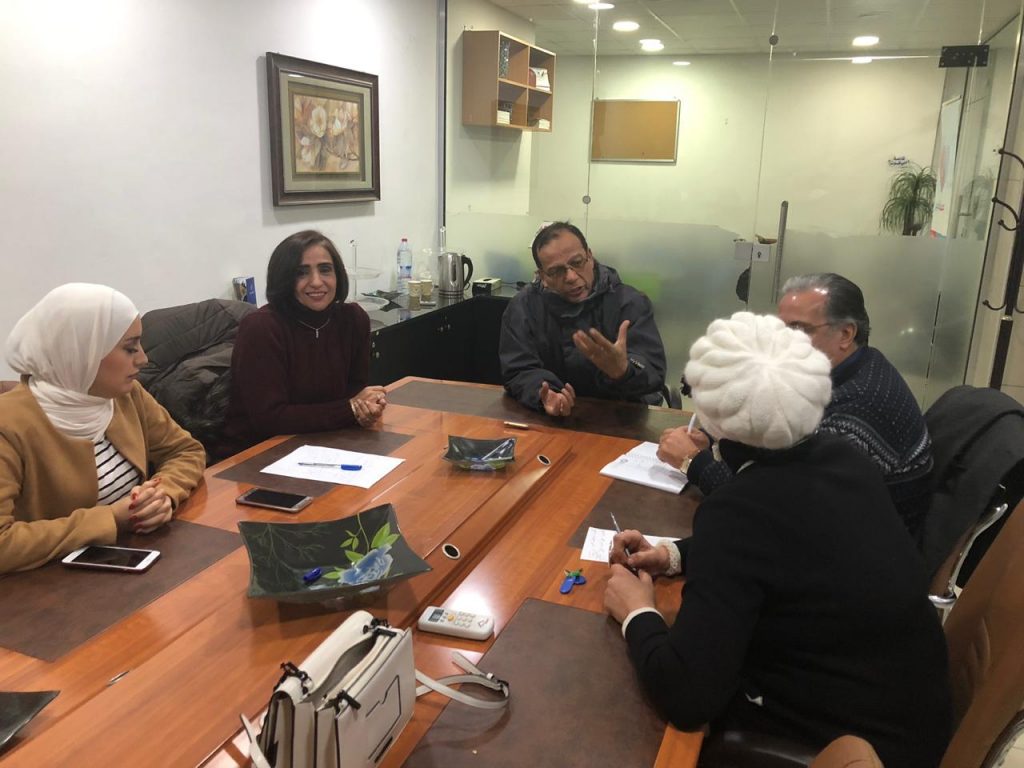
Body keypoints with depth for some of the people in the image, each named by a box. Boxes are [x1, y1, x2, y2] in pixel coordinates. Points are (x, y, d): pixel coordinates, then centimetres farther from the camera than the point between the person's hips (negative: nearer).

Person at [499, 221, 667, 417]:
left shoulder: (631, 303, -7)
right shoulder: (523, 308, -2)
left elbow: (654, 373, -17)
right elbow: (519, 372, -8)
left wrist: (623, 370, -38)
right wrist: (544, 396, -28)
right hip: (551, 421, 0)